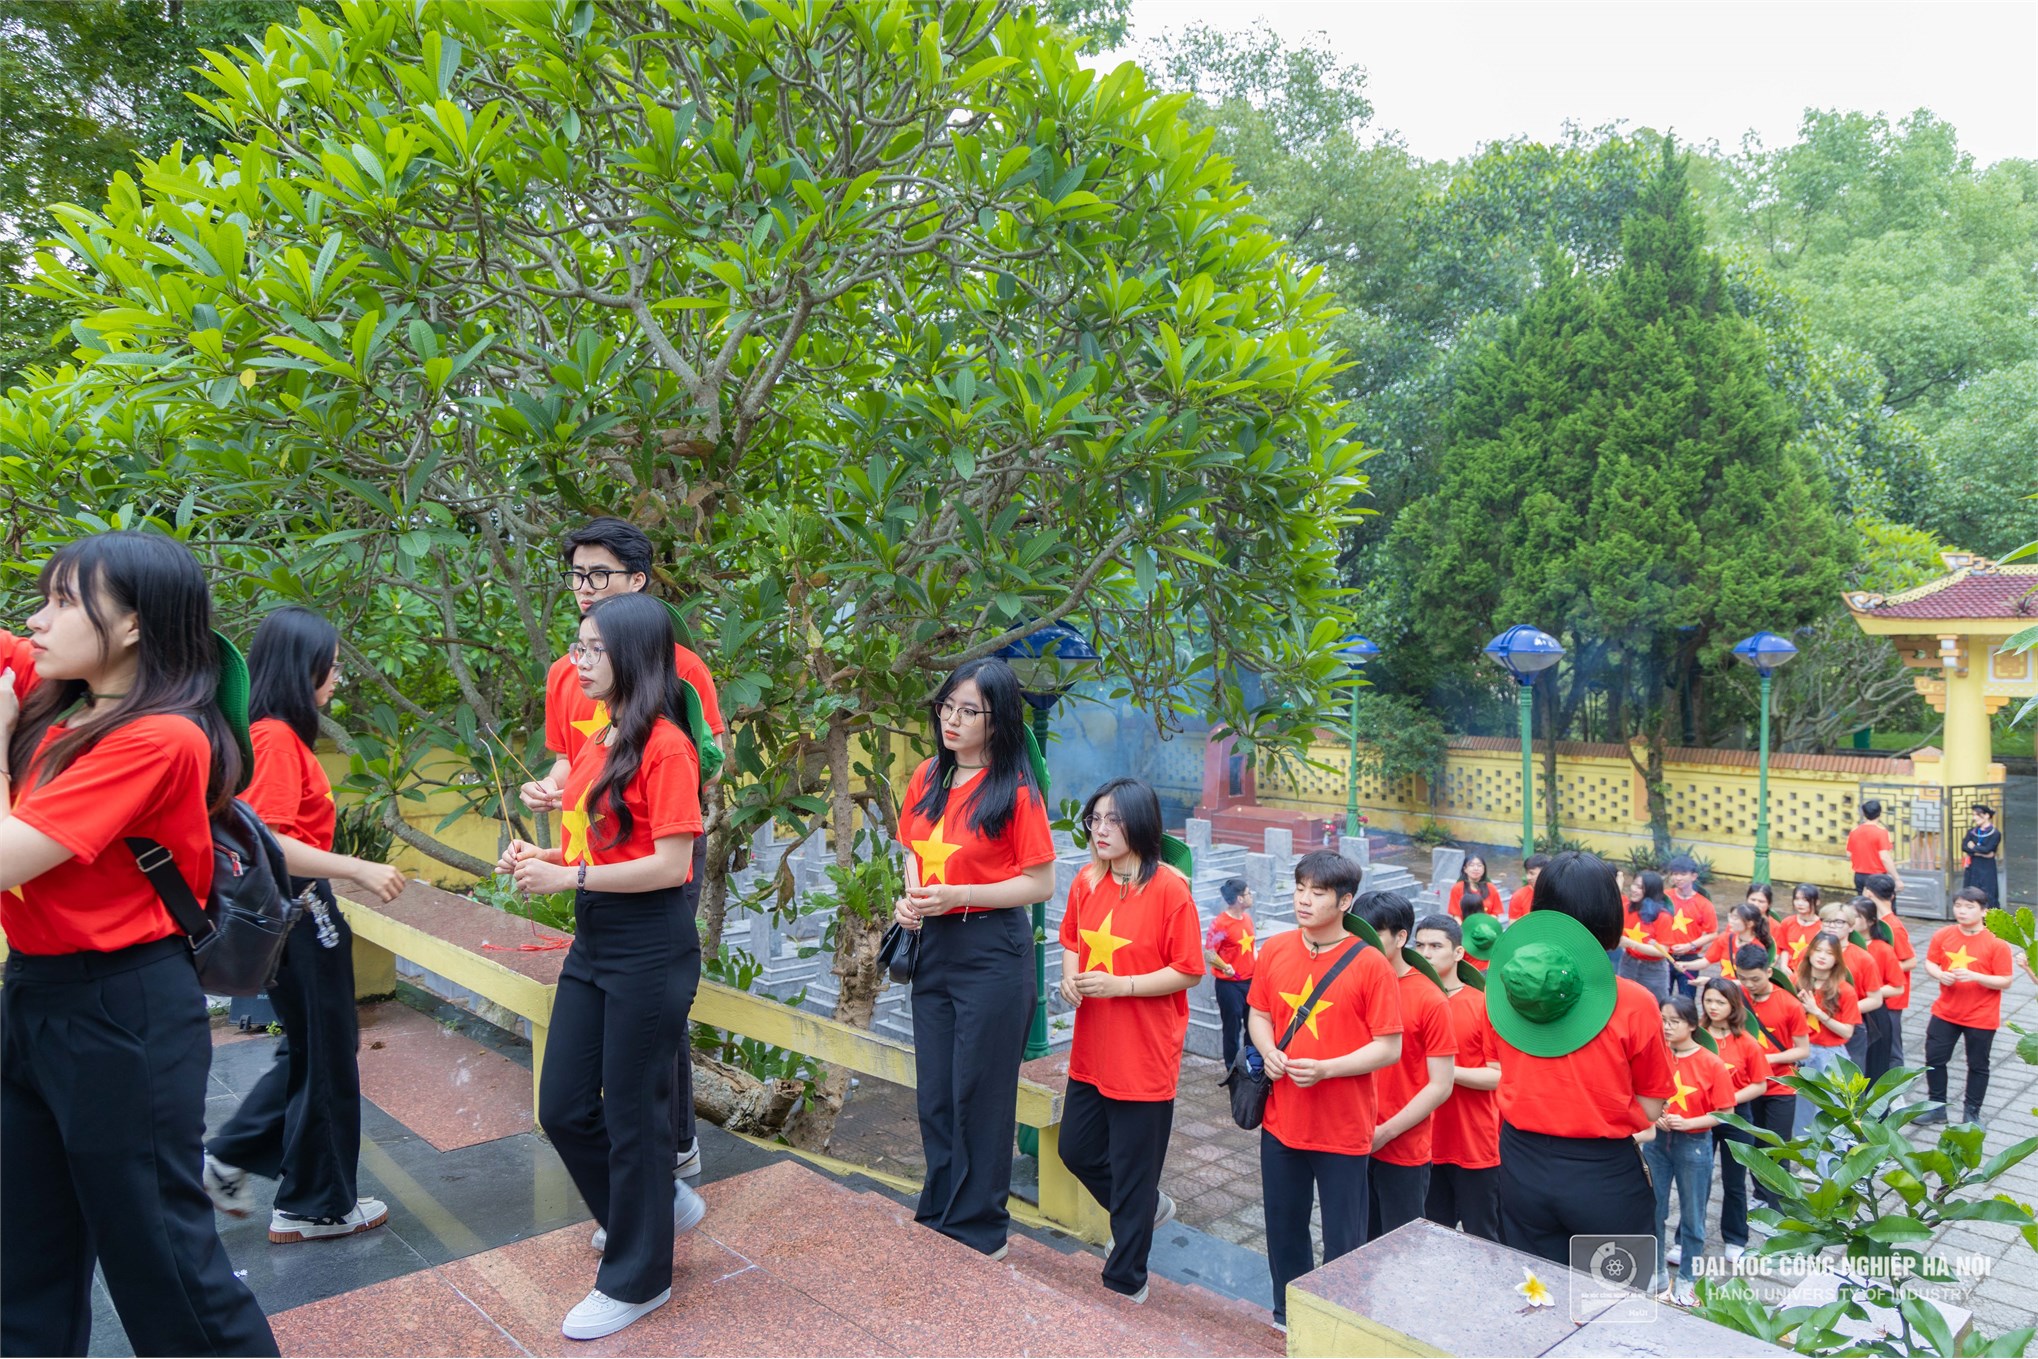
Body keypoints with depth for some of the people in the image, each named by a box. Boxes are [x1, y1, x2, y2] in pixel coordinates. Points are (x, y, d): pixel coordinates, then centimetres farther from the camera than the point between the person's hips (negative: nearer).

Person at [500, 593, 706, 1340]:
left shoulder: (663, 745, -15)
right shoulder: (595, 743, 9)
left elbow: (669, 864, -19)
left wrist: (569, 877, -18)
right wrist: (541, 858, 0)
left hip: (650, 947, -8)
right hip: (592, 942, 8)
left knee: (632, 1112, 5)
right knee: (563, 1109, 15)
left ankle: (636, 1278, 25)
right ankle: (658, 1205, 39)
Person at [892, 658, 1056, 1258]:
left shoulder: (1015, 790, -12)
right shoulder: (927, 777, 6)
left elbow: (1041, 883, -12)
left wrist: (956, 895, -19)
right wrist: (909, 899, -2)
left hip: (993, 953, -6)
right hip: (933, 946, 6)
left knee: (979, 1095, 5)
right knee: (934, 1094, 15)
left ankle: (979, 1234, 22)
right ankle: (938, 1217, 33)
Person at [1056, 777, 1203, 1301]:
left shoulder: (1170, 889, -16)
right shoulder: (1087, 882, 2)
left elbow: (1188, 972, -14)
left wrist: (1119, 985, -22)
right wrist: (1070, 977, -5)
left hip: (1145, 1056, -7)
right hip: (1091, 1050, 7)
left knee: (1132, 1173, 6)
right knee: (1077, 1150, 19)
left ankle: (1125, 1285, 25)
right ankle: (1148, 1207, 46)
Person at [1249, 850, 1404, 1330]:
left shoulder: (1370, 964, -13)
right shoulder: (1274, 950, -1)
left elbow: (1389, 1047, -12)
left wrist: (1325, 1068, -22)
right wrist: (1269, 1052, -9)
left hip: (1343, 1127, -4)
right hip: (1282, 1118, 4)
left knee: (1342, 1239, 9)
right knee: (1284, 1225, 19)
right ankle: (1287, 1315, 40)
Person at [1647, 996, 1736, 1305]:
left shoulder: (1712, 1064, -11)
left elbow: (1724, 1113, -9)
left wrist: (1687, 1123, -21)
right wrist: (1656, 1117, -16)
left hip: (1694, 1144, -3)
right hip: (1656, 1141, 3)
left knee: (1692, 1215, 10)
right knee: (1653, 1211, 10)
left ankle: (1686, 1279, 26)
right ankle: (1658, 1274, 26)